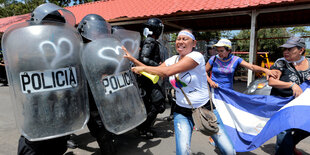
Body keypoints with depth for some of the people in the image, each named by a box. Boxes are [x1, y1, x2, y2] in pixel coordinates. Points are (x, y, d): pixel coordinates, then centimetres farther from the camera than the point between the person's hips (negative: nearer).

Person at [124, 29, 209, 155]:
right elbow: (153, 71, 7)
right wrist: (131, 58, 3)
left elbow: (167, 72, -24)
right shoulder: (173, 60, 5)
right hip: (182, 111, 4)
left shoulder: (196, 56, -16)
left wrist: (142, 68, -15)